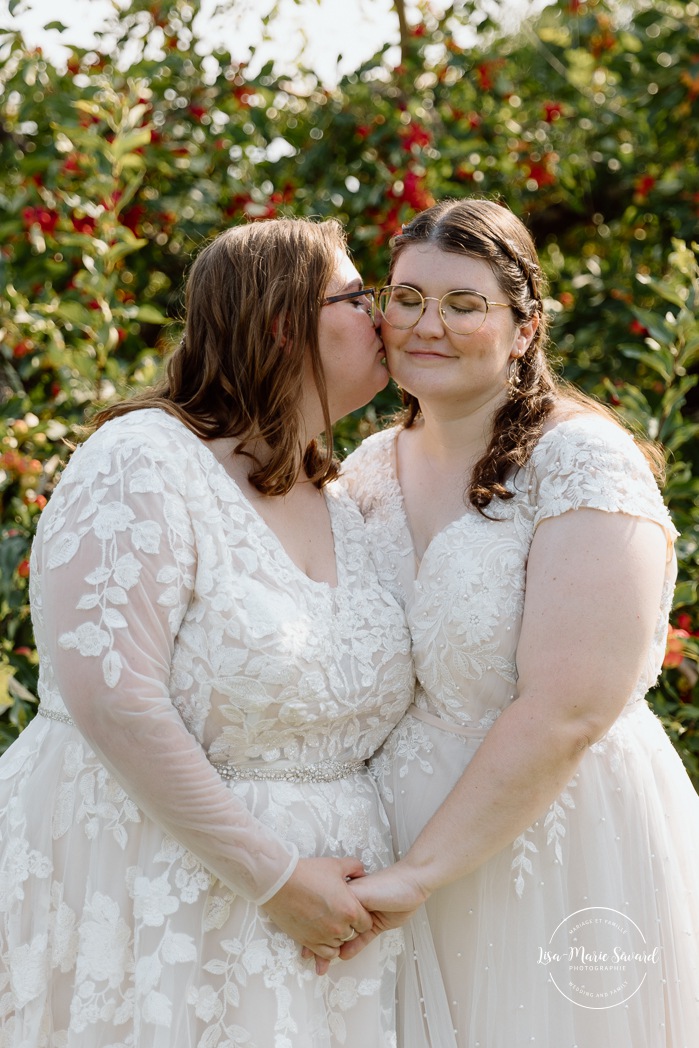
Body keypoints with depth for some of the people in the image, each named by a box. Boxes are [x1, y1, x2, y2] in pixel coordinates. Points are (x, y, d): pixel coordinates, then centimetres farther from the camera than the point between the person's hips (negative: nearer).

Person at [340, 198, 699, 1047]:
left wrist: (418, 872, -19)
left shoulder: (581, 461, -15)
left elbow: (567, 715, -23)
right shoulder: (368, 472, 5)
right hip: (404, 857, 5)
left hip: (564, 851, -5)